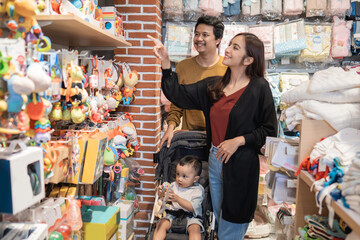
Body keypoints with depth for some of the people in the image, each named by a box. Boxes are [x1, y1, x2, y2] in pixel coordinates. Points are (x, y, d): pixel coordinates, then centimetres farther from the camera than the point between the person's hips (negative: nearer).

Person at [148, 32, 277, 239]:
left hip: (240, 165, -5)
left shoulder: (259, 88, -10)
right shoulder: (214, 86, 5)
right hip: (215, 159, 6)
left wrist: (238, 141, -18)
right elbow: (179, 95, 1)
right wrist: (165, 62, -5)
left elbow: (269, 130, -8)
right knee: (219, 220, 23)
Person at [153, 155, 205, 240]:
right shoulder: (174, 185, 10)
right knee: (161, 224, -24)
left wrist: (178, 199, -25)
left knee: (195, 228, -31)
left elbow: (192, 207, -15)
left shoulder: (198, 190, -2)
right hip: (172, 214, 3)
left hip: (190, 216, -3)